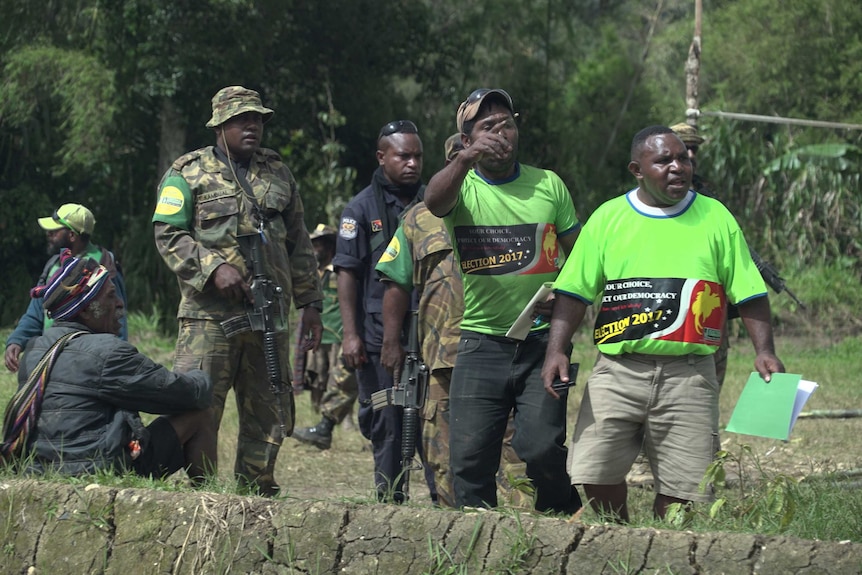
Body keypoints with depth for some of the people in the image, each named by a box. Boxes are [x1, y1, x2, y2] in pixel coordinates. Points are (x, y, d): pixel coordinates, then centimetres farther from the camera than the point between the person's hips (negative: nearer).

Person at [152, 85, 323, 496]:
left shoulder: (278, 174, 17)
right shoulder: (189, 174, 2)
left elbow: (299, 245, 21)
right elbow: (168, 235, -5)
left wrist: (309, 303, 16)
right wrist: (214, 268, -18)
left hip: (269, 316, 5)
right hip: (209, 314, -5)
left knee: (270, 414, 7)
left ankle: (256, 492, 17)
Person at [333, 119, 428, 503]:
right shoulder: (361, 209, 3)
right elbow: (347, 272, -1)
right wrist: (351, 334, -8)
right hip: (378, 338, -2)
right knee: (386, 427, 2)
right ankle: (389, 502, 9)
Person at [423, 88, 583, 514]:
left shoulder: (549, 185, 9)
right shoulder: (461, 187, 3)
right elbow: (435, 202, -22)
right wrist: (464, 161, -43)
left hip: (543, 340, 0)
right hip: (481, 340, 0)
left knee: (542, 446, -11)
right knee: (469, 454, -4)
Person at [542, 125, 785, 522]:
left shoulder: (714, 218, 8)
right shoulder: (608, 218, 8)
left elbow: (748, 294, 7)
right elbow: (574, 292, 5)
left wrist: (764, 351, -6)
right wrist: (557, 351, -7)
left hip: (688, 374, 0)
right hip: (619, 370, 0)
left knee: (681, 487, -3)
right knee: (595, 474, -8)